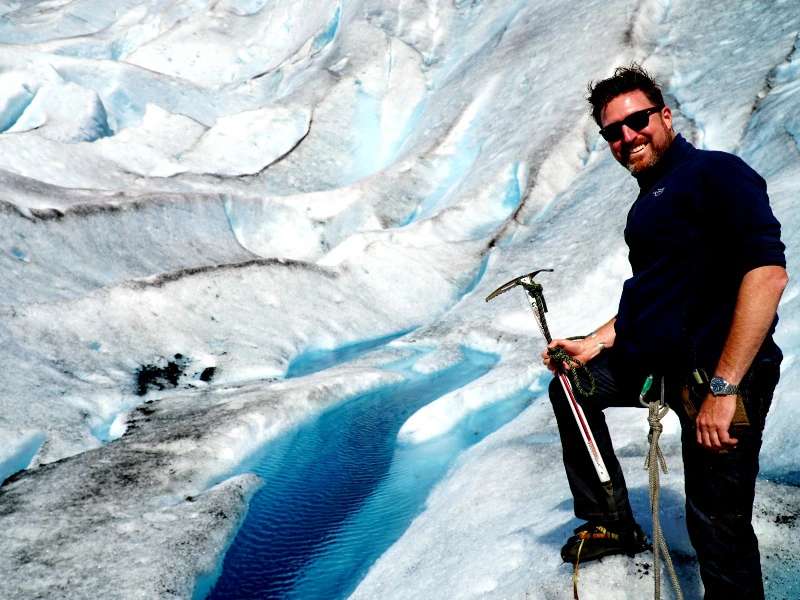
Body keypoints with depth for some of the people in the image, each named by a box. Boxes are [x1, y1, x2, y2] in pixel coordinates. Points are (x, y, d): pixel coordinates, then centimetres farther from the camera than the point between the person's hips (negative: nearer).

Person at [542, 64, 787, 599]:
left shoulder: (716, 172, -11)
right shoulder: (649, 203, 18)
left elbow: (767, 273, -23)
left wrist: (723, 386, -27)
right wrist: (595, 343, 14)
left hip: (718, 372, -10)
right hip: (653, 360, 10)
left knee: (718, 527, -9)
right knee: (569, 388, 23)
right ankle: (613, 524, 32)